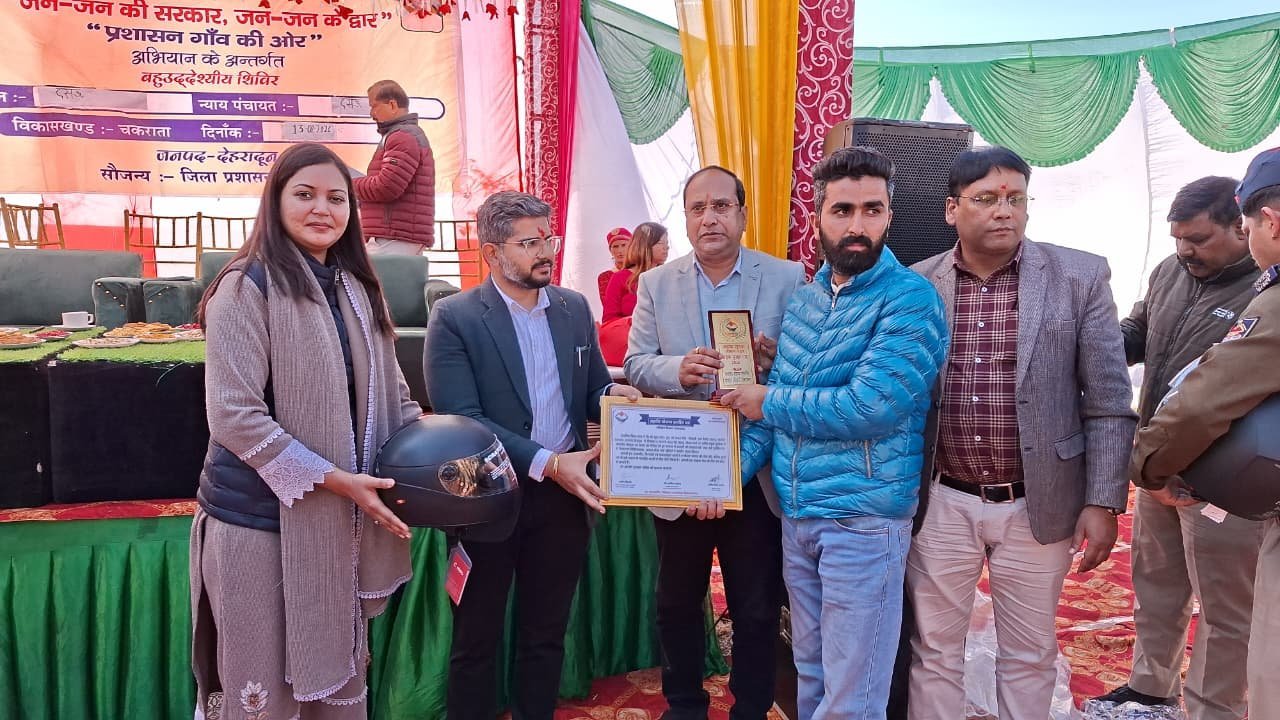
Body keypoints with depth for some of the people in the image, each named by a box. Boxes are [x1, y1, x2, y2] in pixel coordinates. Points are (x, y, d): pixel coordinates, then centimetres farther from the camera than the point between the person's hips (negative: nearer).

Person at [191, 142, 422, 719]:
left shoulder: (356, 288, 8)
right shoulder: (248, 286, -12)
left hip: (338, 519, 6)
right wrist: (333, 479, -20)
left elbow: (389, 392, 14)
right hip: (261, 519, -6)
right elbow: (234, 415, -18)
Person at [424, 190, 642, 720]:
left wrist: (614, 394, -13)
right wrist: (547, 463, -25)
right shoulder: (454, 317, -11)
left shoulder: (575, 308, 5)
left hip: (565, 494, 4)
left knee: (546, 635, 19)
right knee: (476, 640, 14)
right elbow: (460, 418, -18)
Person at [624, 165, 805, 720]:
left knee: (757, 608, 11)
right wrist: (677, 369, -22)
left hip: (754, 472, -1)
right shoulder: (656, 284, 3)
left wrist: (774, 362, -24)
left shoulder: (787, 279, -2)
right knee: (677, 602, 17)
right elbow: (635, 363, -1)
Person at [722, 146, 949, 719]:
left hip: (864, 518, -6)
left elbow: (868, 408, -24)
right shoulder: (803, 300, 9)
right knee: (810, 672, 21)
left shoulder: (910, 299, -13)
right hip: (795, 515, 7)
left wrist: (769, 401, -11)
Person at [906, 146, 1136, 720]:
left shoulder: (1081, 277, -4)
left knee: (1029, 655, 14)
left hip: (1037, 506, 0)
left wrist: (1103, 502, -6)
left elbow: (1108, 403, -3)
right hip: (940, 503, 1)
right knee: (933, 650, 12)